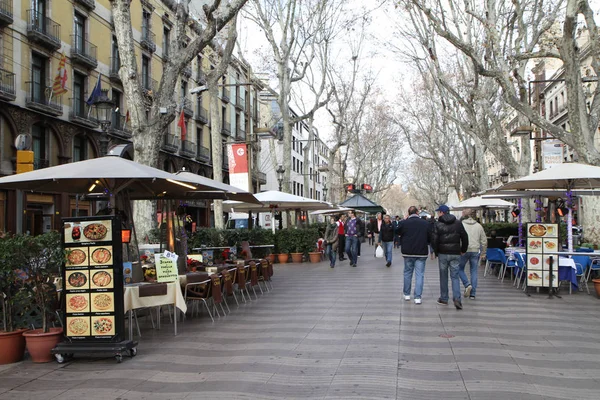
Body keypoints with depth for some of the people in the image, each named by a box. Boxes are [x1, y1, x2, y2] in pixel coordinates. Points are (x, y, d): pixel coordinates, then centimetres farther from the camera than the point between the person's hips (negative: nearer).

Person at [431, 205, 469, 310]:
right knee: (455, 276, 4)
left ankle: (444, 299, 16)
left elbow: (434, 239, -9)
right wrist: (463, 250, 15)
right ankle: (457, 298, -13)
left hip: (443, 253, -2)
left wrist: (436, 251, 4)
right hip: (455, 253, 2)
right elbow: (465, 237, 6)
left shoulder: (438, 224, -5)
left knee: (443, 276, 9)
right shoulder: (458, 223, 5)